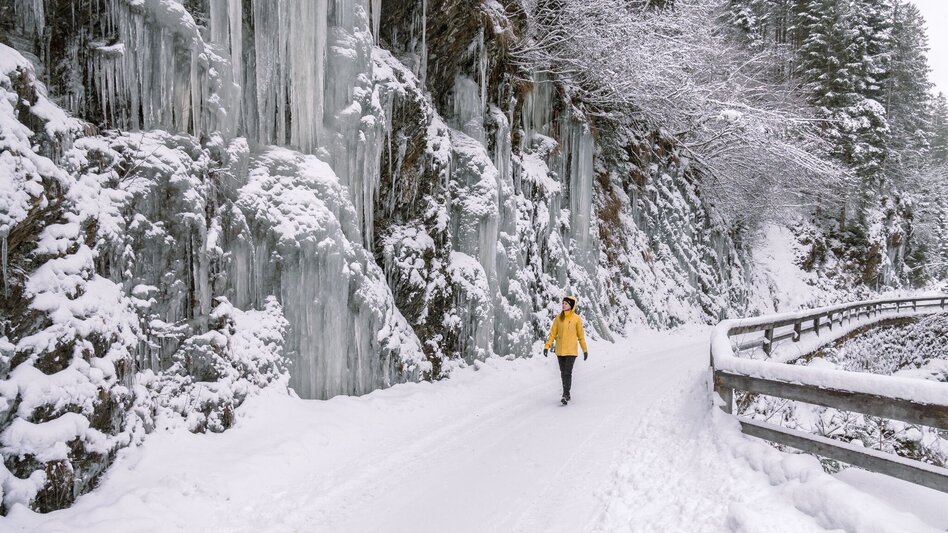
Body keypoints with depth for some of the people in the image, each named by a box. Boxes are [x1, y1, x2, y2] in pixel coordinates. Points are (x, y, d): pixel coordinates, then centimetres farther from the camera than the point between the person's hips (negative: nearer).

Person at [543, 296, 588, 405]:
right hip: (560, 350, 4)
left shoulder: (576, 319, -4)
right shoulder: (558, 318, 3)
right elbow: (553, 333, 5)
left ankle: (565, 395, -11)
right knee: (563, 373, 11)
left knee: (567, 373, -12)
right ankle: (566, 394, 24)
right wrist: (547, 346, -3)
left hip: (571, 350, -4)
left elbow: (581, 335, 2)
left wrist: (585, 350, 6)